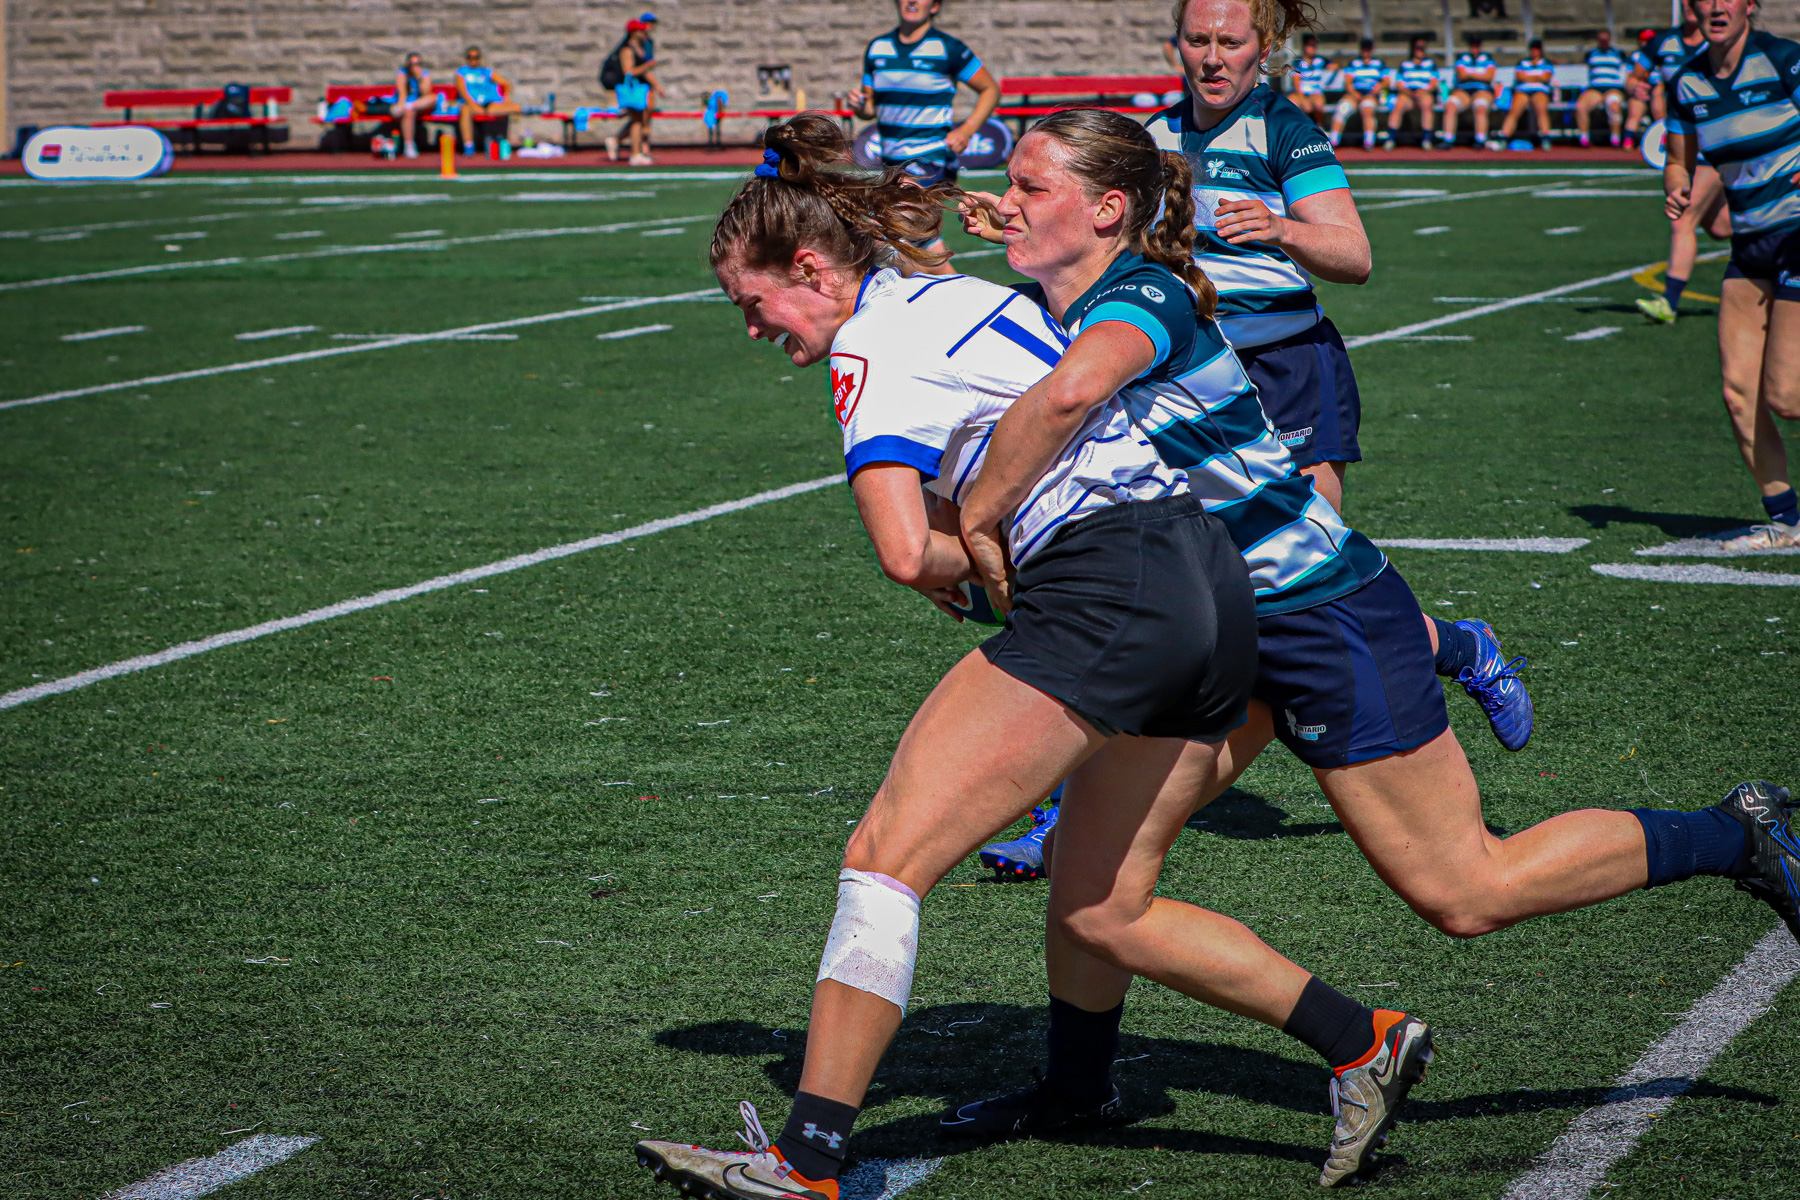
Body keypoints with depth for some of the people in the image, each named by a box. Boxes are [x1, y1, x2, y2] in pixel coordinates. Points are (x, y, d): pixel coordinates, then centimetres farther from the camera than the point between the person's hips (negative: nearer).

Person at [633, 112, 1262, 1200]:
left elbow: (907, 553, -15)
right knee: (1095, 897, 18)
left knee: (888, 854, -12)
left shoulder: (873, 346, -4)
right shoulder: (965, 294, 22)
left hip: (1102, 594, -9)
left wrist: (962, 563, 6)